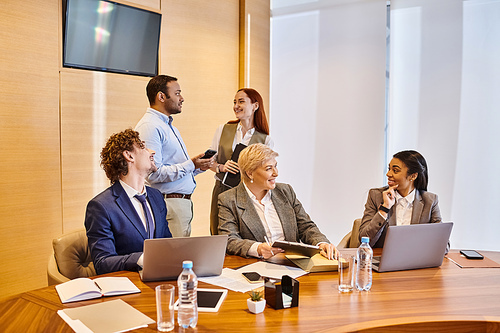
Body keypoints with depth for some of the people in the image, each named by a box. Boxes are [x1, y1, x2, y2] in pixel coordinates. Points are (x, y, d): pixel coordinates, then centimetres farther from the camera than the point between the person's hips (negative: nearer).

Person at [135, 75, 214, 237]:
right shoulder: (149, 126, -12)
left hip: (183, 203, 10)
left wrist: (198, 166, 7)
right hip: (169, 204, -10)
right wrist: (190, 165, -17)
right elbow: (154, 173, -21)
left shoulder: (169, 126, 21)